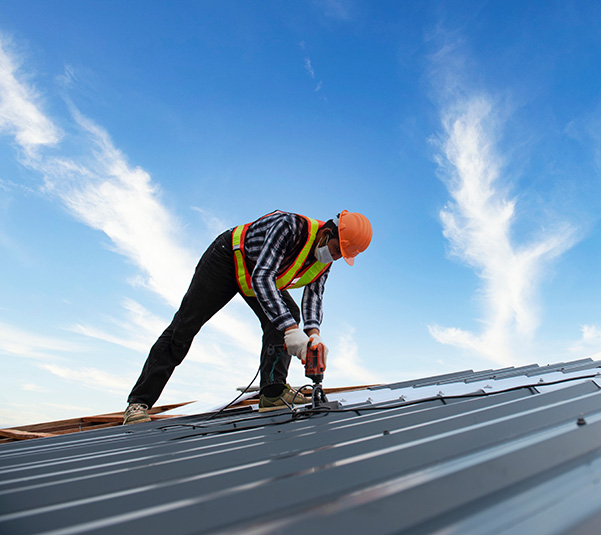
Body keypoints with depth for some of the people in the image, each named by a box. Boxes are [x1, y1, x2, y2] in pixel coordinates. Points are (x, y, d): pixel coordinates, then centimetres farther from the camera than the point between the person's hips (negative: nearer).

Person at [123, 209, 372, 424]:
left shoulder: (325, 261, -14)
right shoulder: (289, 225, -38)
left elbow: (313, 295, -18)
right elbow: (262, 278, -47)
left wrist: (313, 333, -38)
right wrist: (290, 330, -55)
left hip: (262, 274, 7)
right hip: (227, 259, -6)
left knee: (288, 314, -12)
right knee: (184, 325, -7)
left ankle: (273, 392, -9)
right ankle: (138, 402, 2)